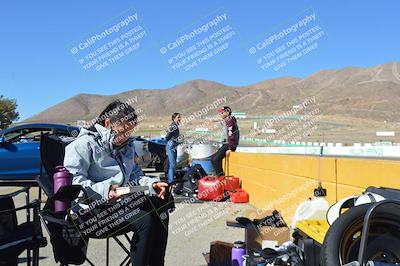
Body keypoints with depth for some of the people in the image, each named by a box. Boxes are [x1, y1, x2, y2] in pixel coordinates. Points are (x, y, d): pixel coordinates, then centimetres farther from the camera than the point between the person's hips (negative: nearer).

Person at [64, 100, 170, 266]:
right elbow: (73, 181, -17)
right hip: (93, 208, -8)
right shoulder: (84, 144, -8)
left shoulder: (127, 146, 18)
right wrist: (103, 190, -32)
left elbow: (135, 175, 25)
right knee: (145, 220, -26)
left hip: (121, 201, 8)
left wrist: (151, 184, 3)